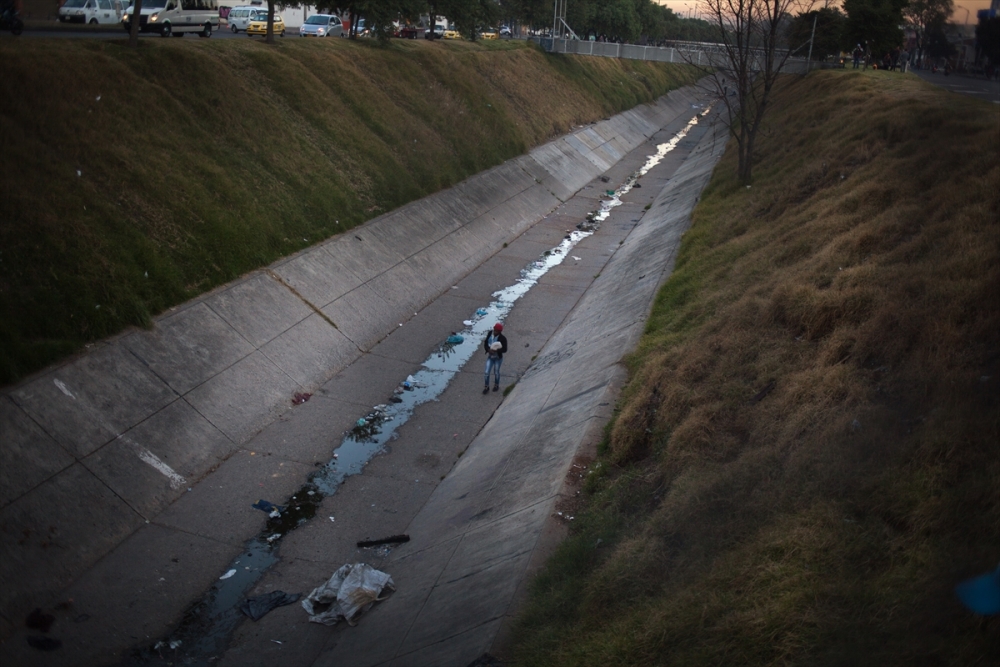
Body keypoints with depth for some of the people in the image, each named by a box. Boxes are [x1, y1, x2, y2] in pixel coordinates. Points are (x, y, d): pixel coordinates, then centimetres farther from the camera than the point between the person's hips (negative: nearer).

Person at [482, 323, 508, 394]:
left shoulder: (503, 338, -23)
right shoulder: (490, 333, -10)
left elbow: (504, 349, -19)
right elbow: (485, 343, -2)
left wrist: (496, 351, -32)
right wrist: (488, 350, -20)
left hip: (498, 358, -3)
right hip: (490, 357, 3)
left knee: (496, 372, 16)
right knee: (487, 372, 3)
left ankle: (496, 385, 41)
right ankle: (486, 387, 20)